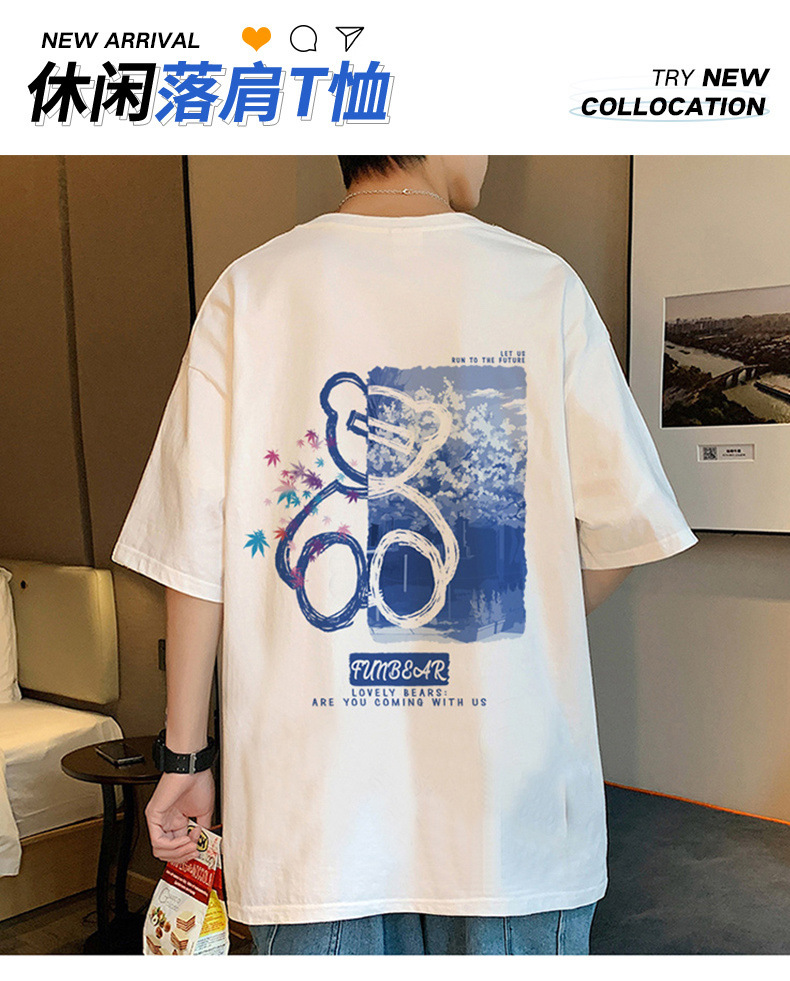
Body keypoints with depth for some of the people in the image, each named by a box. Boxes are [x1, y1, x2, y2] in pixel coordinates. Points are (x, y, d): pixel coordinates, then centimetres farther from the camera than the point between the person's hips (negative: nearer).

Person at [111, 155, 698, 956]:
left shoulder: (248, 291, -3)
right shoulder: (544, 285, -5)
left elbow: (194, 556, -4)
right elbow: (621, 533, -2)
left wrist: (183, 757, 7)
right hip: (511, 803, 0)